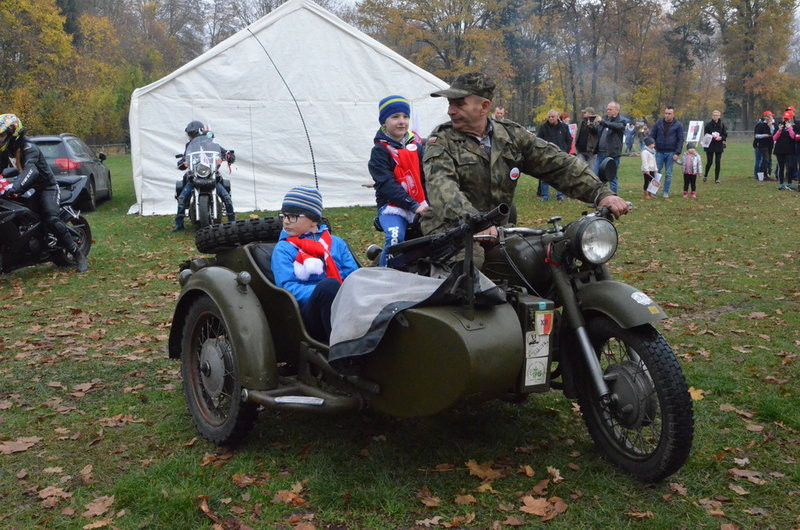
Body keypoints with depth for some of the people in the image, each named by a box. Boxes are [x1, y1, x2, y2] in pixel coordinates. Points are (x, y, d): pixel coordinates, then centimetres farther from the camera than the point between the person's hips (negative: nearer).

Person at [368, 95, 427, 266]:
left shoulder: (416, 145, 12)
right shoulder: (379, 151, -2)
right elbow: (387, 185, -12)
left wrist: (426, 203, -12)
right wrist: (413, 205, -20)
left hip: (420, 206, 5)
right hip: (392, 206, -4)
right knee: (395, 238, -29)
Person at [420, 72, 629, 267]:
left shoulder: (511, 134, 9)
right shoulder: (441, 140, -2)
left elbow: (558, 163, 4)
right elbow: (440, 185, -21)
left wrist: (601, 193, -10)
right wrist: (471, 218, -41)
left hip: (499, 229, 4)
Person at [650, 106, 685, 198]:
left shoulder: (678, 125, -1)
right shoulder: (658, 123, 3)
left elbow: (680, 140, -3)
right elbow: (652, 136, 7)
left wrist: (677, 153, -10)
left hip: (671, 153, -1)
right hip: (659, 152, 1)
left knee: (668, 174, 4)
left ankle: (666, 192, 12)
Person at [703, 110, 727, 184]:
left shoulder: (722, 125, 4)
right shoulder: (708, 125, -1)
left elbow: (725, 135, 5)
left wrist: (720, 137, -16)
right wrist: (713, 137, -18)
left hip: (719, 146, 1)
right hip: (710, 146, -1)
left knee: (718, 162, -1)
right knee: (709, 162, 1)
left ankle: (717, 178, 7)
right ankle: (705, 175, 26)